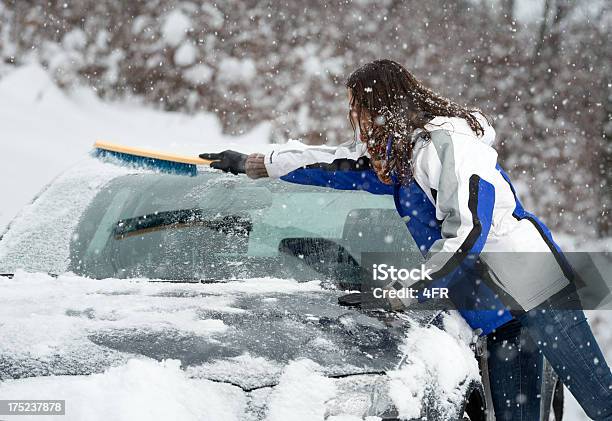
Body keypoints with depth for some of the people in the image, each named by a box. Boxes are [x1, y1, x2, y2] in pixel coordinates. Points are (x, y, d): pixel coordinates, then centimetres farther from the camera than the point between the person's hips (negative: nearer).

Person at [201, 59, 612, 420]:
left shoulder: (447, 142, -13)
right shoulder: (400, 152, 17)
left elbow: (468, 233, -20)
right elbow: (337, 164, 28)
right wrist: (253, 164, 35)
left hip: (535, 286, -9)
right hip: (501, 310, 9)